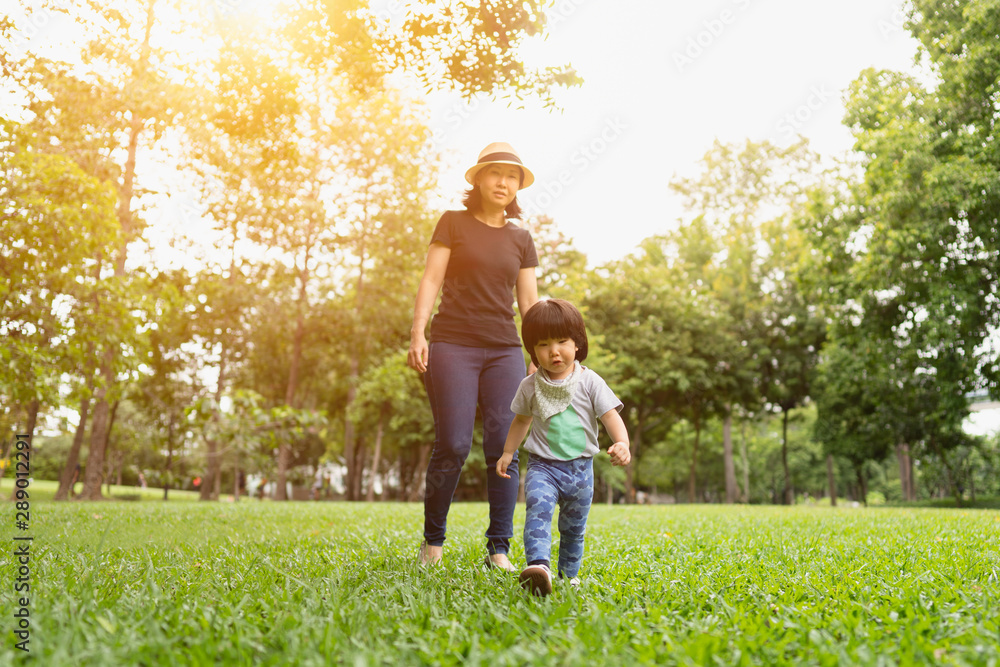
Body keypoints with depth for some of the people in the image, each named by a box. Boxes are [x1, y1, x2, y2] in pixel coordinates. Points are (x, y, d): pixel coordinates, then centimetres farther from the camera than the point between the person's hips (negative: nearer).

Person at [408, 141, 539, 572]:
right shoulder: (453, 223, 8)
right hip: (452, 345, -3)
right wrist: (417, 334, -11)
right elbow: (431, 279, 1)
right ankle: (432, 540, 13)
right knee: (453, 445, -8)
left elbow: (530, 303, 14)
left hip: (504, 351, 3)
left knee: (504, 447, -5)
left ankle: (499, 550, 5)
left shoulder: (521, 240, 15)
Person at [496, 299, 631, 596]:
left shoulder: (589, 382, -5)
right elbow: (522, 419, 18)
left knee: (573, 527, 13)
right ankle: (538, 566, -42)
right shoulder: (530, 386, 1)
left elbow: (610, 415, -11)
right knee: (537, 506, -28)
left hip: (580, 467, 1)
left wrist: (622, 443, -30)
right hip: (542, 465, 0)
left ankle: (568, 574, 34)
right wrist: (508, 452, 22)